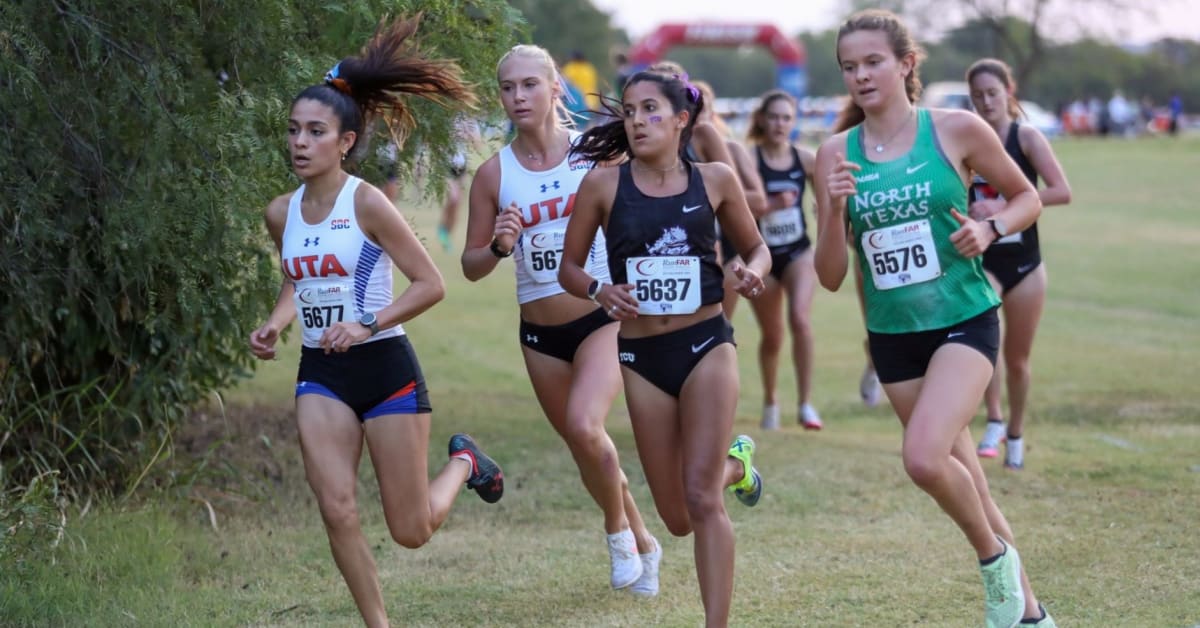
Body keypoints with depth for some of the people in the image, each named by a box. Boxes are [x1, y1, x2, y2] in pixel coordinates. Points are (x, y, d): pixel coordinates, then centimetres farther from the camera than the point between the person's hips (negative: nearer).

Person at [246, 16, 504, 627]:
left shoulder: (366, 202, -14)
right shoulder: (281, 212, 2)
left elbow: (430, 284, -12)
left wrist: (368, 324, -24)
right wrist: (275, 325, 2)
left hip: (385, 369, -4)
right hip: (320, 375, 4)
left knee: (411, 531, 3)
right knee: (337, 512, -11)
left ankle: (463, 461, 35)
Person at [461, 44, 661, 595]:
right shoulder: (494, 174, -2)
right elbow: (471, 266, 3)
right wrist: (499, 247, -16)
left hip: (605, 317, -4)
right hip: (541, 335, 4)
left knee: (584, 426, -26)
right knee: (583, 446, 14)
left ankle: (619, 529, 2)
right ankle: (641, 544, 39)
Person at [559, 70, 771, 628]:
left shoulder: (715, 180, -2)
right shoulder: (604, 184, -4)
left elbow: (757, 249, 12)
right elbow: (569, 268, 5)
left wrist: (753, 273, -11)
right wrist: (599, 290, -16)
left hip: (707, 347, -2)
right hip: (641, 356, 2)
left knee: (701, 498, -15)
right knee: (677, 519, 9)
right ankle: (734, 463, 43)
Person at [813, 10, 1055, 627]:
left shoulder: (956, 130, -7)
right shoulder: (836, 154, -1)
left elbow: (1026, 198, 7)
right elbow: (830, 276, 1)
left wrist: (989, 228, -13)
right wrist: (835, 209, -16)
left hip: (964, 321, -4)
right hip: (892, 336, 4)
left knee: (924, 457, -26)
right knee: (965, 483, 12)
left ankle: (995, 556, 2)